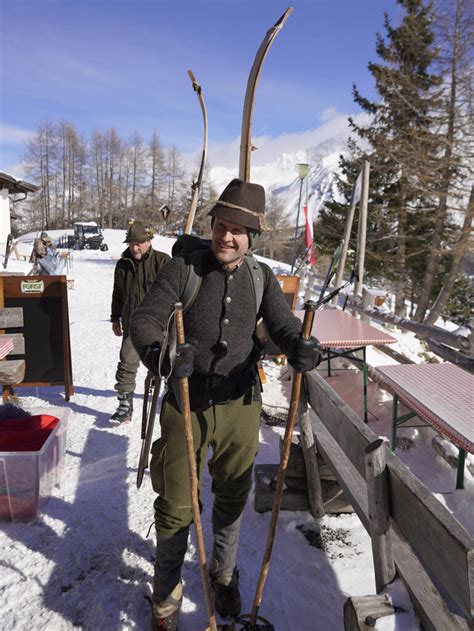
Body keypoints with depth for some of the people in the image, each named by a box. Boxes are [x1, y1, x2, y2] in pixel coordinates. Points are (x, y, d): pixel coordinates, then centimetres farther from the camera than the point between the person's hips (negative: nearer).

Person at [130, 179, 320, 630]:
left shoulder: (261, 277, 1)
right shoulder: (184, 267, -10)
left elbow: (283, 325, -7)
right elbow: (144, 320, -16)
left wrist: (300, 348, -31)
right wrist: (160, 355, -39)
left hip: (240, 406, 3)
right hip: (187, 406, -2)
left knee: (232, 498, 20)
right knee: (176, 505, 10)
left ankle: (223, 575, 49)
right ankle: (167, 593, 38)